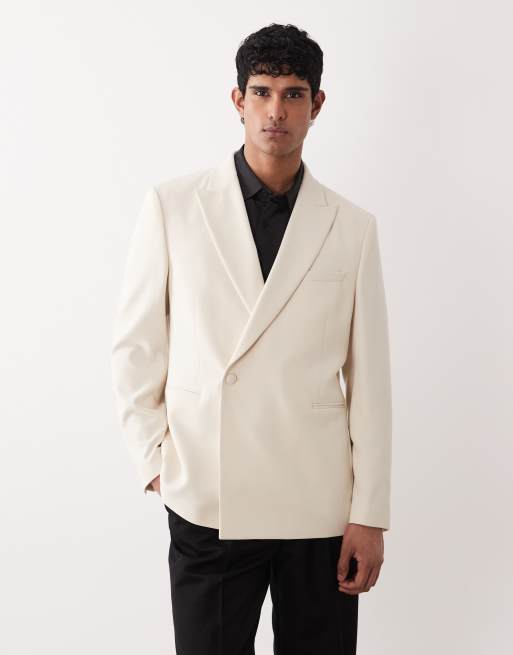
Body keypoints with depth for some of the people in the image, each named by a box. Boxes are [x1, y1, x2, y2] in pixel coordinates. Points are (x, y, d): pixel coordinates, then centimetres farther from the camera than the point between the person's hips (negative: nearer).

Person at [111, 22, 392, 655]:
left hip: (320, 503, 1)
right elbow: (136, 343, 5)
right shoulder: (172, 205, 0)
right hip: (206, 501, 0)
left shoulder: (353, 227, 2)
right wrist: (153, 458, 0)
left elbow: (369, 376, 2)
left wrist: (370, 513, 0)